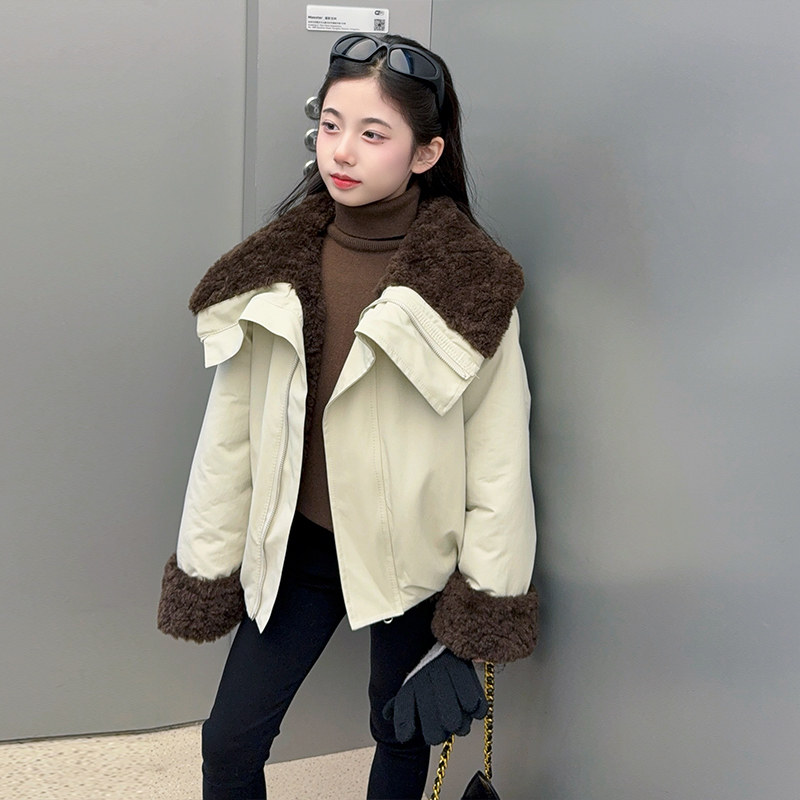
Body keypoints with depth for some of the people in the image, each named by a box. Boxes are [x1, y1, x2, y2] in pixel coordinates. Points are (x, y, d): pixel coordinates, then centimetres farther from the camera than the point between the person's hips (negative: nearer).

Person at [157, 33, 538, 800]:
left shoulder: (470, 282, -15)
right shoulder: (274, 267, -4)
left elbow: (500, 454, -11)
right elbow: (231, 428, 0)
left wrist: (483, 610, -9)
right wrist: (205, 570, 3)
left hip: (413, 556, -3)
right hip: (298, 544, 3)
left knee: (402, 736, 17)